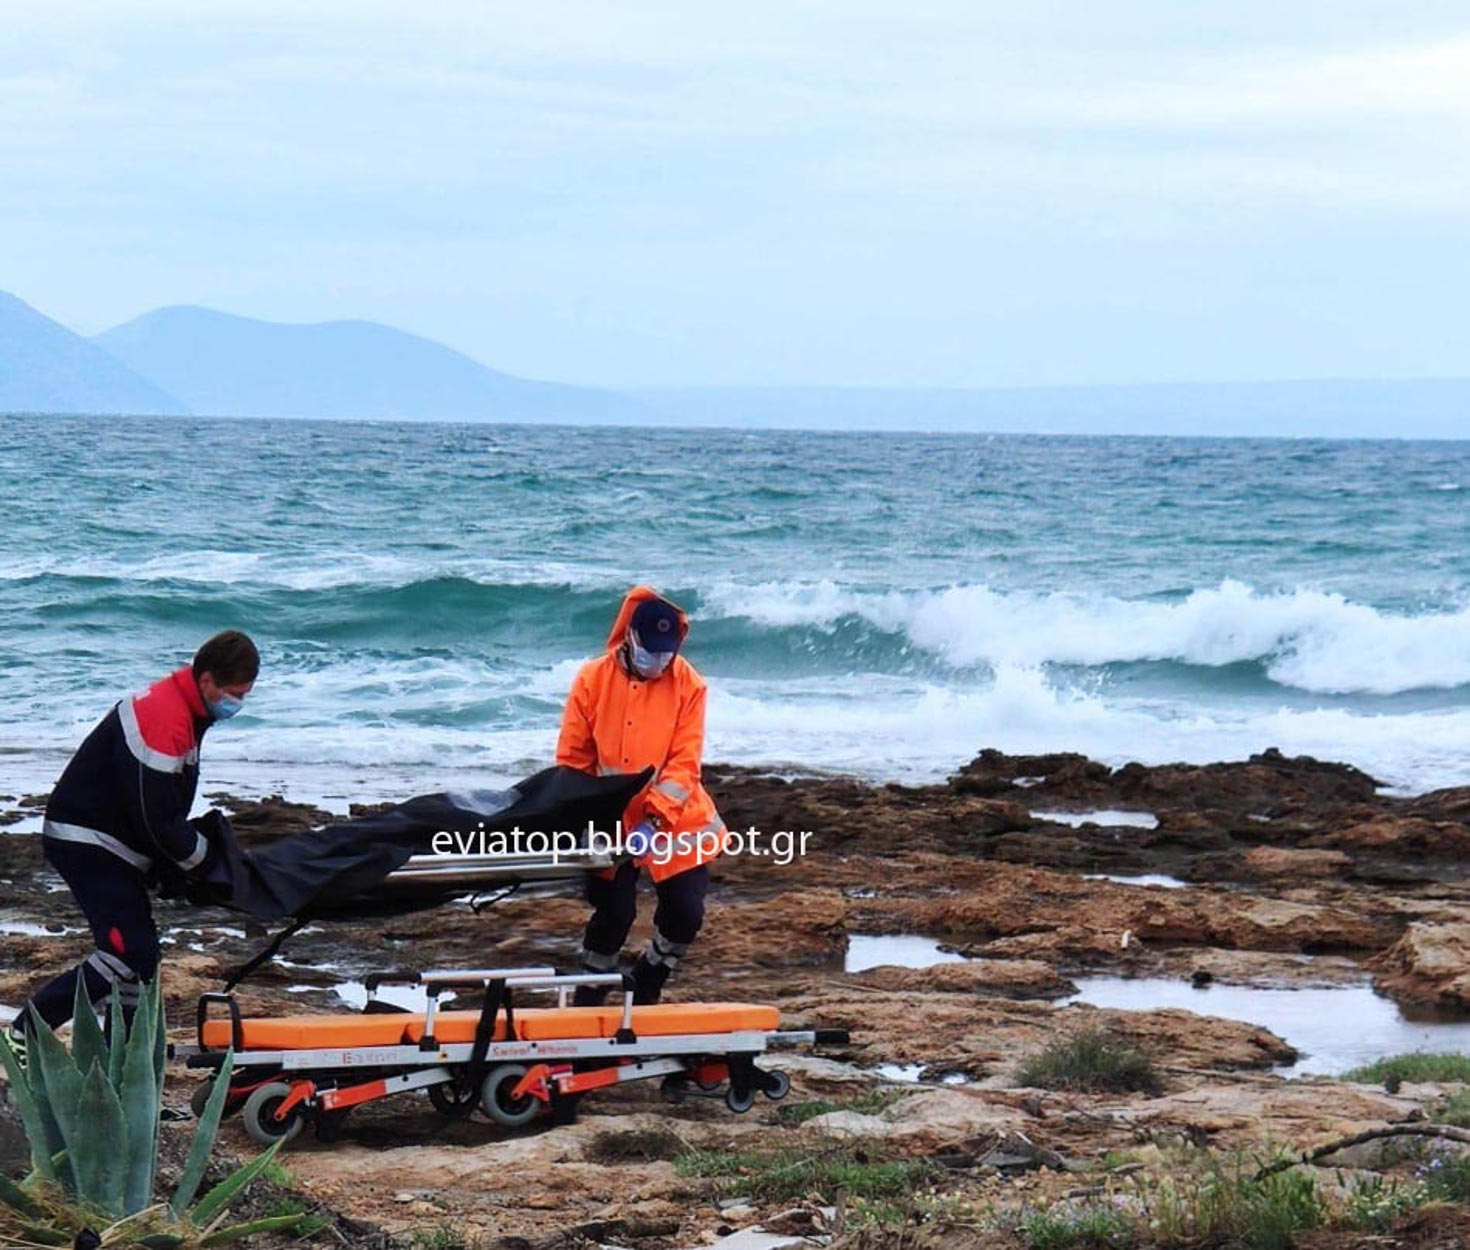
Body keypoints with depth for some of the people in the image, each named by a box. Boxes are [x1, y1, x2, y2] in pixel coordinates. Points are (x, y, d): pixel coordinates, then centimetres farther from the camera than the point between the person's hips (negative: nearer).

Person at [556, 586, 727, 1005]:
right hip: (611, 824, -1)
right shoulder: (593, 678, -5)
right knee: (614, 913, -5)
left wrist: (655, 818, -23)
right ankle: (589, 994, 19)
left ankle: (647, 986, 24)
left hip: (673, 824, 1)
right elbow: (572, 758, 0)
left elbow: (685, 764, -12)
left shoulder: (688, 684, -7)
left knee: (686, 912, -3)